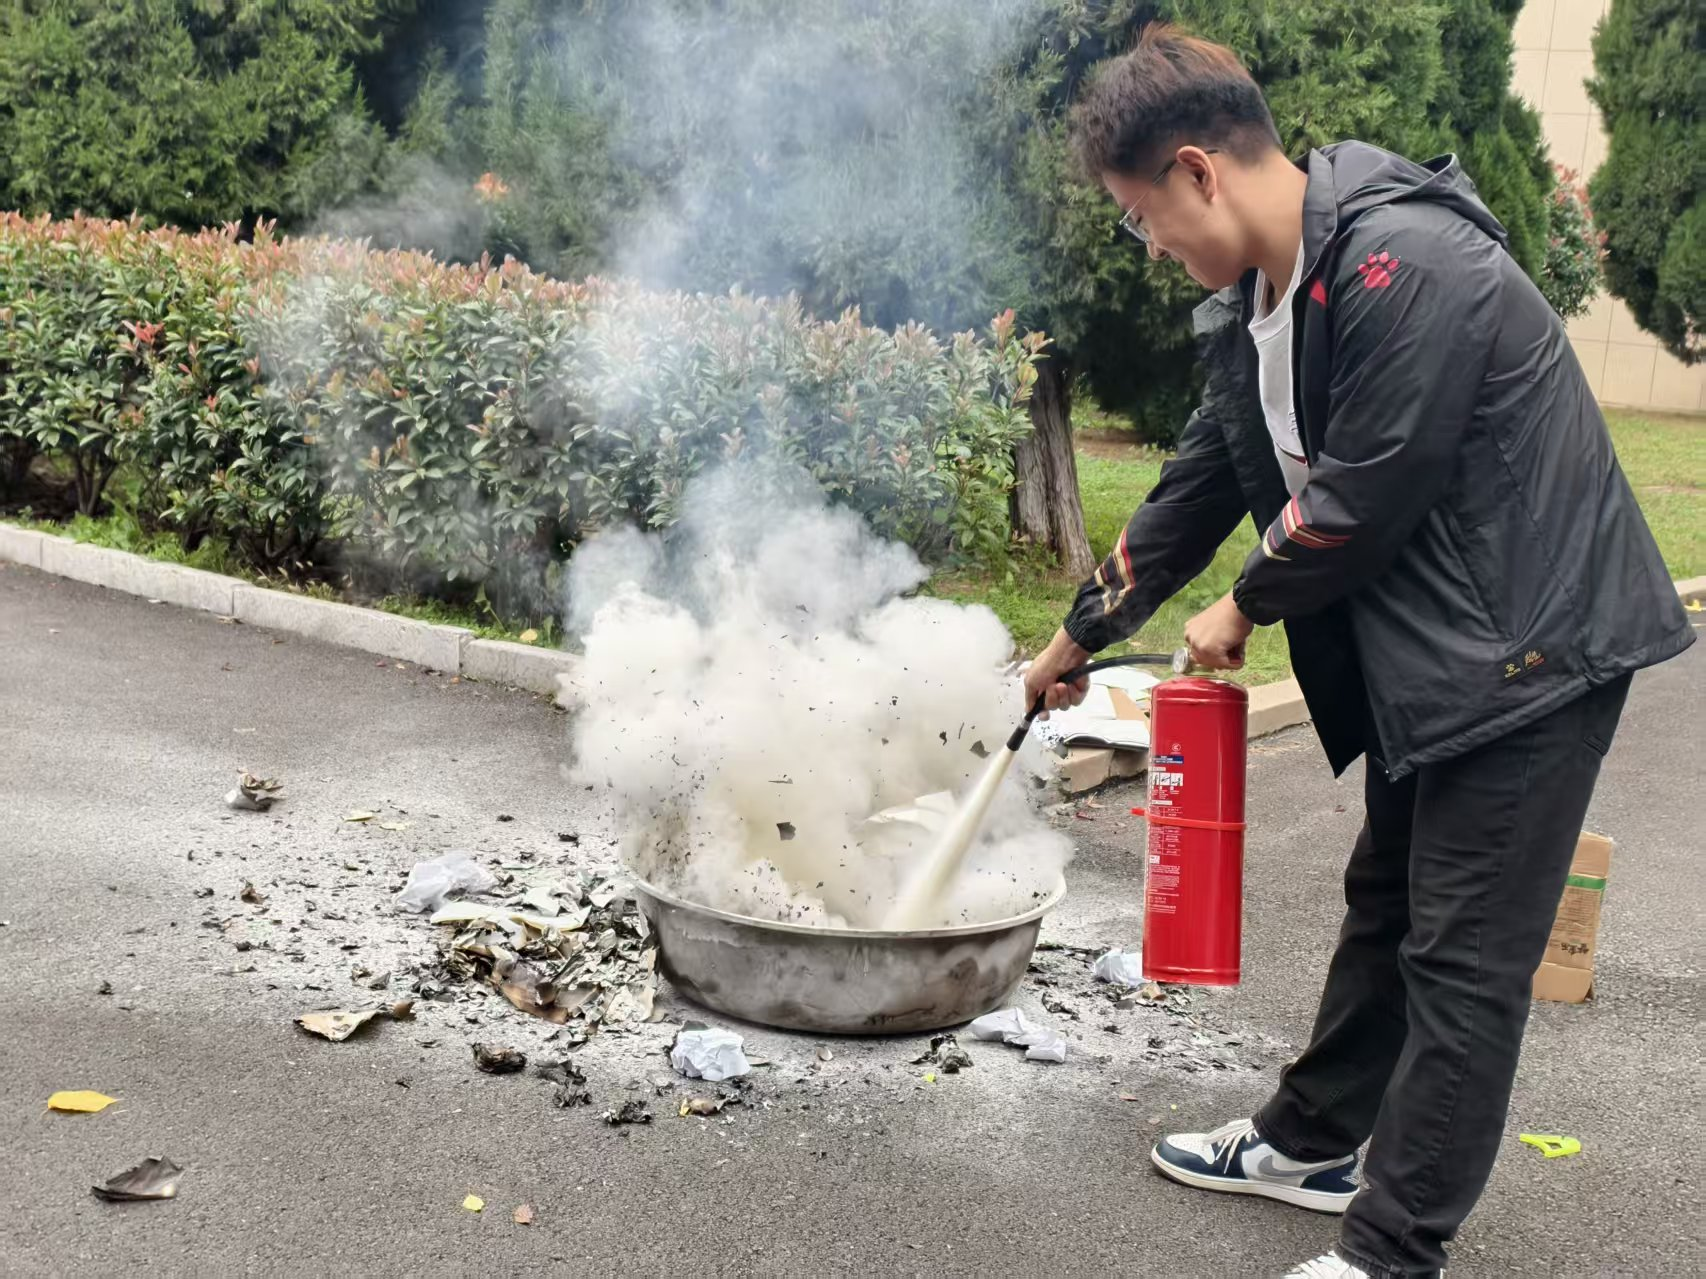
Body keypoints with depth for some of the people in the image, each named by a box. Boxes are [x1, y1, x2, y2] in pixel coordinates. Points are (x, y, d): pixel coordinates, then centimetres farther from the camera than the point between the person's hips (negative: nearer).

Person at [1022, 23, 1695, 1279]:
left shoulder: (1405, 264, -25)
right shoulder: (1254, 303, 6)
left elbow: (1364, 497, -23)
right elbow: (1202, 484, 16)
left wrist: (1243, 611, -5)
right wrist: (1082, 632, 23)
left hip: (1531, 645, -9)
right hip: (1423, 652, 9)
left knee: (1463, 959, -2)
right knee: (1385, 909, 21)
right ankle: (1311, 1144, 37)